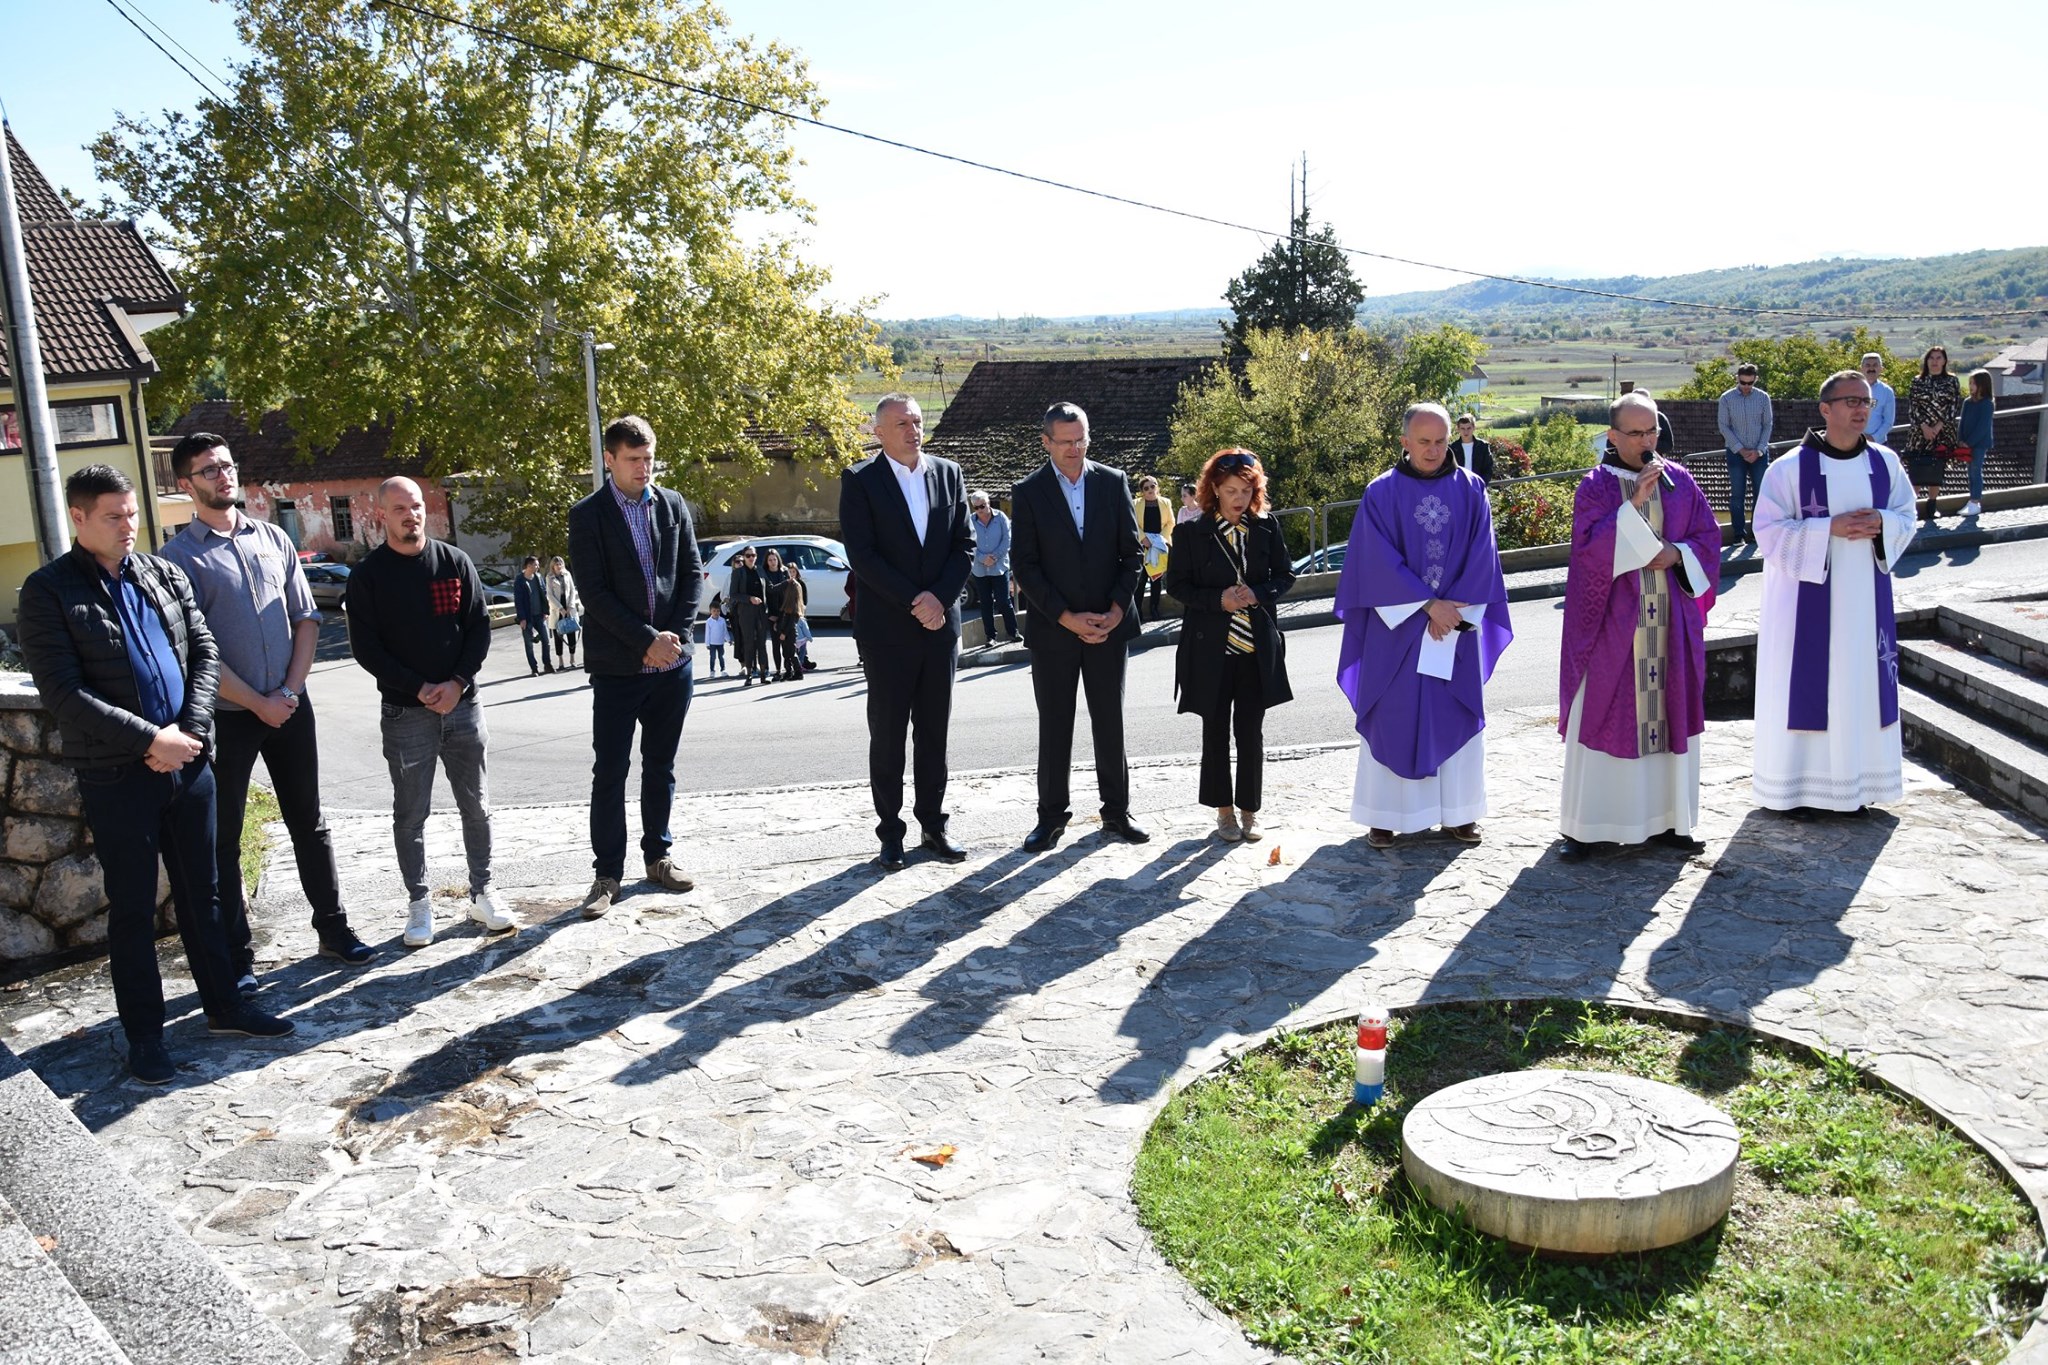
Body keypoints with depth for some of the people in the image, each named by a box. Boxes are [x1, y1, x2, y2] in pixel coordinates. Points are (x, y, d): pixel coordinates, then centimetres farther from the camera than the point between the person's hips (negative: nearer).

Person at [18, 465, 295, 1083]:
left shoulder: (164, 574, 10)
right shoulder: (48, 591, -5)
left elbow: (205, 653, 7)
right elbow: (63, 692, -13)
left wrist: (189, 731, -7)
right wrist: (150, 739, -17)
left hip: (187, 760, 4)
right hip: (115, 776, -4)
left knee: (201, 893, 14)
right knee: (132, 909, 6)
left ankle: (223, 1004, 27)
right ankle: (144, 1035, 17)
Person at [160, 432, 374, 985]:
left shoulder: (273, 539, 8)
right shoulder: (180, 555, -6)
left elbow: (307, 619, 8)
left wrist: (290, 690, -4)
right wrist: (259, 703, -11)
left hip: (290, 706, 4)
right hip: (227, 716, -4)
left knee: (309, 823, 12)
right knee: (223, 840, 4)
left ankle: (332, 929, 23)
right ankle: (237, 958, 13)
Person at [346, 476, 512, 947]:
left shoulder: (454, 562, 3)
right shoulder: (368, 576, -3)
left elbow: (479, 625, 3)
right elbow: (365, 648, -6)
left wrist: (458, 681, -11)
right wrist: (420, 689, -14)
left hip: (463, 704, 2)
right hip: (405, 713, -2)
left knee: (477, 806, 8)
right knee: (410, 815, 5)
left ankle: (481, 893, 21)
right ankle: (419, 903, 17)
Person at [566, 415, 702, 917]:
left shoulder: (673, 504, 8)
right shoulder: (587, 515, -4)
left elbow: (692, 571, 7)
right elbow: (594, 592, -10)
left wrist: (676, 635, -6)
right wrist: (647, 640, -15)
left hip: (672, 662, 4)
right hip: (617, 664, -4)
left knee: (660, 766, 13)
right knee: (610, 772, 0)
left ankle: (658, 855, 26)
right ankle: (607, 873, 9)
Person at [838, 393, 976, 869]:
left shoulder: (948, 474, 8)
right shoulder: (860, 480, -3)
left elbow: (965, 545, 5)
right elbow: (862, 555, -11)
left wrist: (939, 598, -9)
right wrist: (914, 601, -15)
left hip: (940, 624, 4)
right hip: (886, 629, -3)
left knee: (934, 731, 10)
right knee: (887, 735, 3)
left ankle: (933, 824, 20)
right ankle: (891, 833, 12)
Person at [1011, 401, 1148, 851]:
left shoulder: (1113, 482, 4)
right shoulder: (1028, 493, -2)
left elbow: (1131, 552, 5)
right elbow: (1024, 565, -6)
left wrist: (1117, 611, -7)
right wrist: (1067, 618, -13)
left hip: (1109, 625, 2)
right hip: (1052, 629, -1)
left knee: (1110, 721, 8)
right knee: (1054, 726, 5)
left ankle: (1116, 810, 20)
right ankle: (1051, 816, 16)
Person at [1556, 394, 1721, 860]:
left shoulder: (1679, 481, 8)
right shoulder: (1595, 486, -3)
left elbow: (1708, 536, 9)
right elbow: (1588, 546, -16)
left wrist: (1676, 554, -10)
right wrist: (1635, 504, -22)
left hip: (1671, 623, 4)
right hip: (1612, 623, -4)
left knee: (1670, 714, 8)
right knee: (1603, 715, -1)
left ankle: (1667, 817, 19)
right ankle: (1588, 824, 7)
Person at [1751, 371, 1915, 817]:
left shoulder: (1884, 462, 5)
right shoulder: (1792, 467, -8)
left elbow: (1907, 516, 12)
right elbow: (1769, 529, -10)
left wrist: (1880, 523, -10)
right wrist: (1829, 528, -20)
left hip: (1864, 596, 4)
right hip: (1809, 597, -4)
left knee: (1860, 681, 9)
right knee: (1804, 684, 0)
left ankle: (1854, 780, 22)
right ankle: (1794, 786, 10)